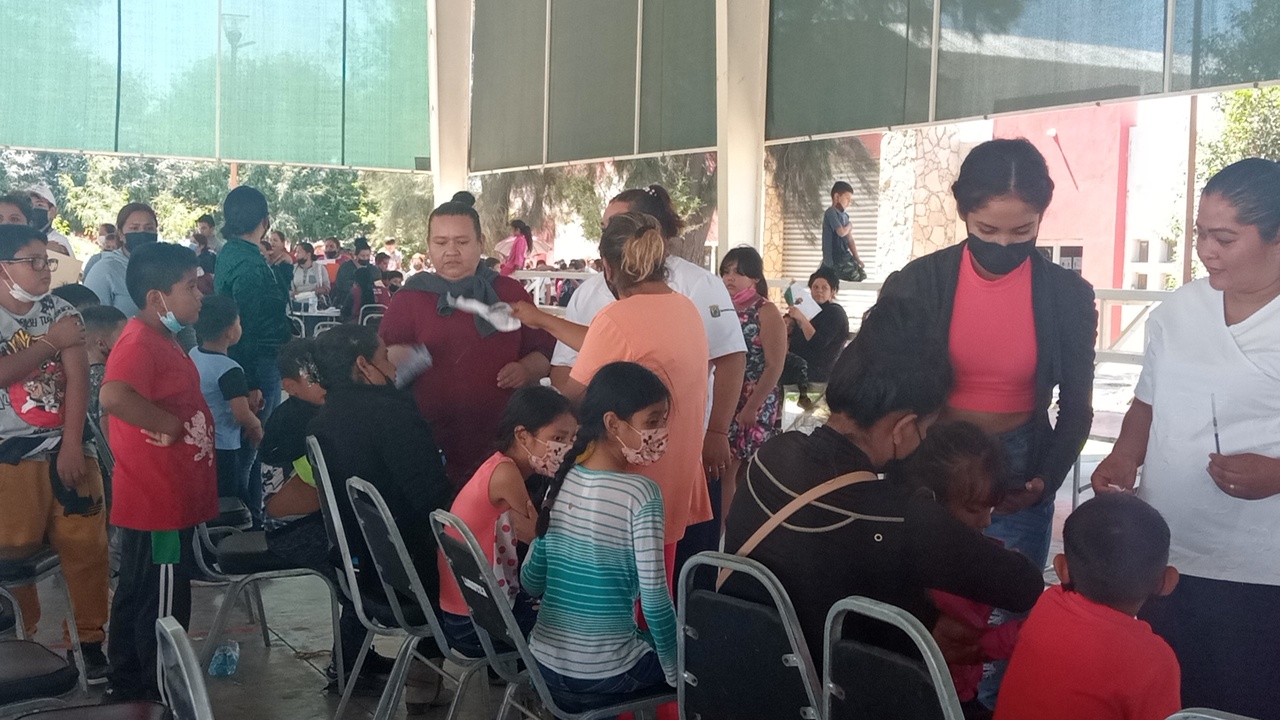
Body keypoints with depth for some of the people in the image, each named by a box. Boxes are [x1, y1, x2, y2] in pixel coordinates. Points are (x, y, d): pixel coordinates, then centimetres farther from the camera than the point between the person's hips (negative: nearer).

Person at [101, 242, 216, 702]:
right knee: (164, 599, 3)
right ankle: (163, 689, 16)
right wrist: (168, 423, -28)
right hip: (157, 500, -10)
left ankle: (128, 679, 34)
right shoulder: (139, 341, -21)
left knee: (140, 591, 20)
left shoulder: (162, 338, 12)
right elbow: (113, 396, -39)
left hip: (169, 496, 10)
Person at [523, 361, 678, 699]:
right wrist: (677, 673, -7)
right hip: (606, 673, -6)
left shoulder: (562, 481, 0)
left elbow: (531, 582, 5)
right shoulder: (640, 493, -18)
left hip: (543, 662, 6)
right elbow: (655, 601, -19)